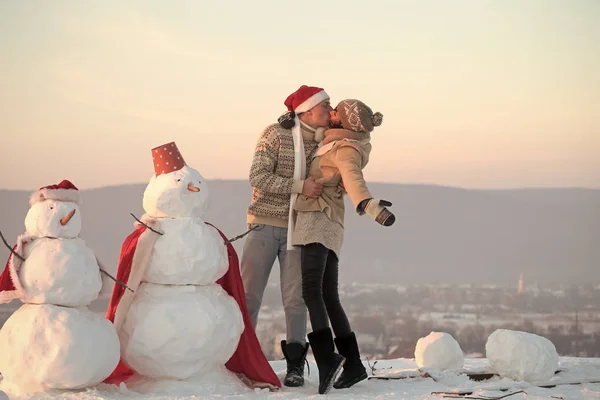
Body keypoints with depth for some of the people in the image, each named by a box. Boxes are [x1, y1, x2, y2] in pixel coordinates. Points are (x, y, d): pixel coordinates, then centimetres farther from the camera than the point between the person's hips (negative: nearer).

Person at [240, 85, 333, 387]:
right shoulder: (275, 135, -9)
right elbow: (258, 177, -16)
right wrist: (300, 186, -23)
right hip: (264, 224, -3)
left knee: (295, 299, 0)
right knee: (249, 294, 0)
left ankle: (295, 364, 9)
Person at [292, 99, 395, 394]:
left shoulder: (346, 149, -9)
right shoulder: (337, 143, 18)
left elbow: (353, 178, -30)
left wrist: (371, 205, -47)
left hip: (318, 222, -10)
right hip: (328, 228, 10)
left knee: (312, 290, -23)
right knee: (329, 297, 9)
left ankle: (327, 359, -35)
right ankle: (353, 364, 11)